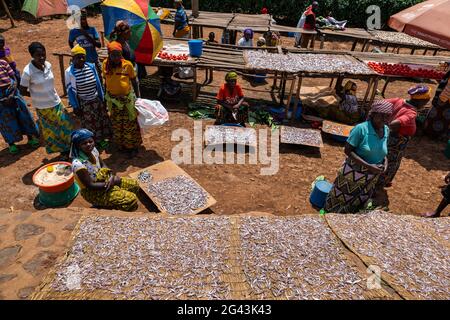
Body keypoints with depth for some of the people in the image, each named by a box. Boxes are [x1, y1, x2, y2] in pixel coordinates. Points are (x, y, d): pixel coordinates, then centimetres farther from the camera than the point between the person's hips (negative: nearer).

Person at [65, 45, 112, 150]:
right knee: (89, 124, 12)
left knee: (102, 119, 17)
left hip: (96, 100, 4)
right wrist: (75, 107, -9)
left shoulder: (91, 67, -7)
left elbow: (98, 83, 2)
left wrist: (102, 98, 6)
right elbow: (70, 90, -10)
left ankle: (102, 138, 39)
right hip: (83, 103, -4)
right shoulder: (69, 72, -16)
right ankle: (97, 141, 30)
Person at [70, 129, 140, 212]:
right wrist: (113, 182, -20)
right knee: (131, 200, -19)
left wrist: (111, 177, -14)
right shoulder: (78, 164, -30)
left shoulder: (93, 150, -8)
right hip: (93, 192, -8)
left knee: (134, 185, 7)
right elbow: (90, 185, -25)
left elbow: (103, 165, 7)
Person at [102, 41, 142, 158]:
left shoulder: (127, 65, -16)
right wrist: (106, 96, 10)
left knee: (130, 123, 8)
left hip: (127, 98, -3)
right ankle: (121, 144, 37)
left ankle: (132, 146, 26)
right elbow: (106, 81, 4)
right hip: (113, 99, 3)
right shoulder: (105, 64, -8)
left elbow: (134, 81, -5)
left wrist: (138, 96, -2)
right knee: (116, 123, 17)